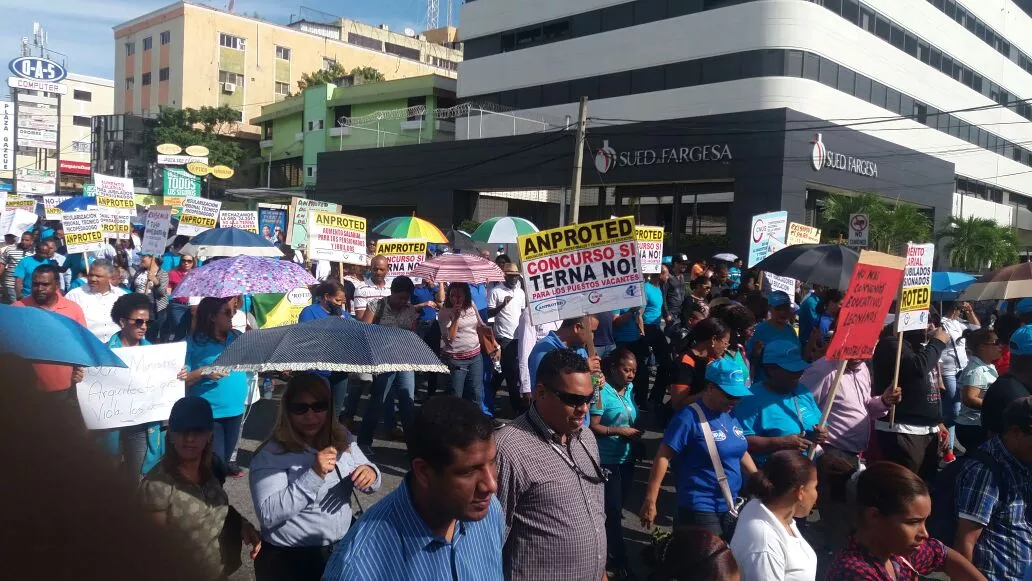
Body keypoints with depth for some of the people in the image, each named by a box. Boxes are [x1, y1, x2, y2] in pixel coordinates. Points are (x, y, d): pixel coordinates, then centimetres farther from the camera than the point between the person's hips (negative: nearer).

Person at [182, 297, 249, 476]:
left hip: (235, 409, 5)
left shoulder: (237, 337, 7)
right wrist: (203, 372, -23)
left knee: (226, 455, 18)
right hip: (207, 412, -5)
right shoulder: (193, 343, -7)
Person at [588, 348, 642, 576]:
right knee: (612, 509, 2)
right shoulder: (601, 392, -18)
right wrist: (621, 431, -20)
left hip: (626, 458, 8)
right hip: (607, 461, -8)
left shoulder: (629, 389, 5)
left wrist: (636, 434, 1)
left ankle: (607, 550, 33)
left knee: (619, 506, 17)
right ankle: (619, 558, 16)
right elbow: (593, 427, -20)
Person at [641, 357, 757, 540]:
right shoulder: (690, 418, -16)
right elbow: (663, 457, -19)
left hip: (730, 507, 8)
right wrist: (650, 501, -23)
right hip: (700, 510, -8)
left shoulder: (731, 416, 7)